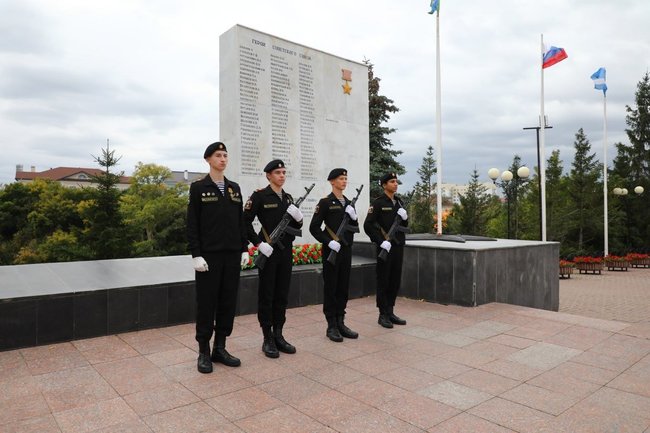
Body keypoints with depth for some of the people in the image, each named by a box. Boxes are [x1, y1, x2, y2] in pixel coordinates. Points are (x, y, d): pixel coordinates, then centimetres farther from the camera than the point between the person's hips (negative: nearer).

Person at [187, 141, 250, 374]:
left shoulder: (234, 188, 11)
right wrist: (196, 255, -13)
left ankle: (220, 348, 21)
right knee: (207, 303, 3)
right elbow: (192, 225, -6)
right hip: (209, 256, -4)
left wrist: (245, 249, 6)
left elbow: (241, 222, 12)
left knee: (228, 302, 9)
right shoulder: (198, 188, -2)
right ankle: (204, 352, 15)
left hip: (232, 255, 5)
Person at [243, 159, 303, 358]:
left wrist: (298, 217, -6)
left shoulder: (288, 198, 11)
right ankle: (268, 339, 12)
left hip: (286, 252, 6)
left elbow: (296, 226, 15)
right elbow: (245, 222, -9)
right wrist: (259, 243, -14)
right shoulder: (259, 196, -7)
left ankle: (278, 335, 23)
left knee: (282, 295, 11)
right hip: (268, 252, -6)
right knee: (266, 295, 3)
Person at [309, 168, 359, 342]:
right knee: (330, 287, 1)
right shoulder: (325, 202, -7)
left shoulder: (348, 202, 12)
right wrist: (329, 242, -18)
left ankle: (340, 323, 21)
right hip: (331, 251, -6)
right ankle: (331, 326, 10)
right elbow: (314, 227, -10)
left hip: (346, 250, 6)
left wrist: (354, 217, -3)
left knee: (343, 287, 10)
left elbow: (354, 228, 16)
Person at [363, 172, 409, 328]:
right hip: (385, 247, -7)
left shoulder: (399, 201, 12)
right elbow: (368, 225, -14)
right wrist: (381, 242, -18)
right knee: (383, 280, 2)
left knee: (395, 280, 11)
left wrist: (405, 217, -3)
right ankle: (383, 315, 11)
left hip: (398, 246, 7)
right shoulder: (378, 202, -9)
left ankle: (390, 312, 23)